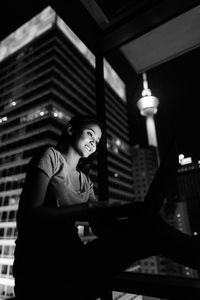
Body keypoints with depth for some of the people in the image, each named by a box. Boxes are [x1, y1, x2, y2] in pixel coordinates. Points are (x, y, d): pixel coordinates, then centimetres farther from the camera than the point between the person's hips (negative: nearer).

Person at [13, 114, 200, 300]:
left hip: (72, 263, 6)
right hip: (41, 271, -6)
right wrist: (88, 208, -20)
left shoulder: (85, 181, 16)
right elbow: (29, 215, -13)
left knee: (143, 229, -18)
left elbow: (100, 227, 3)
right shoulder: (51, 156, 0)